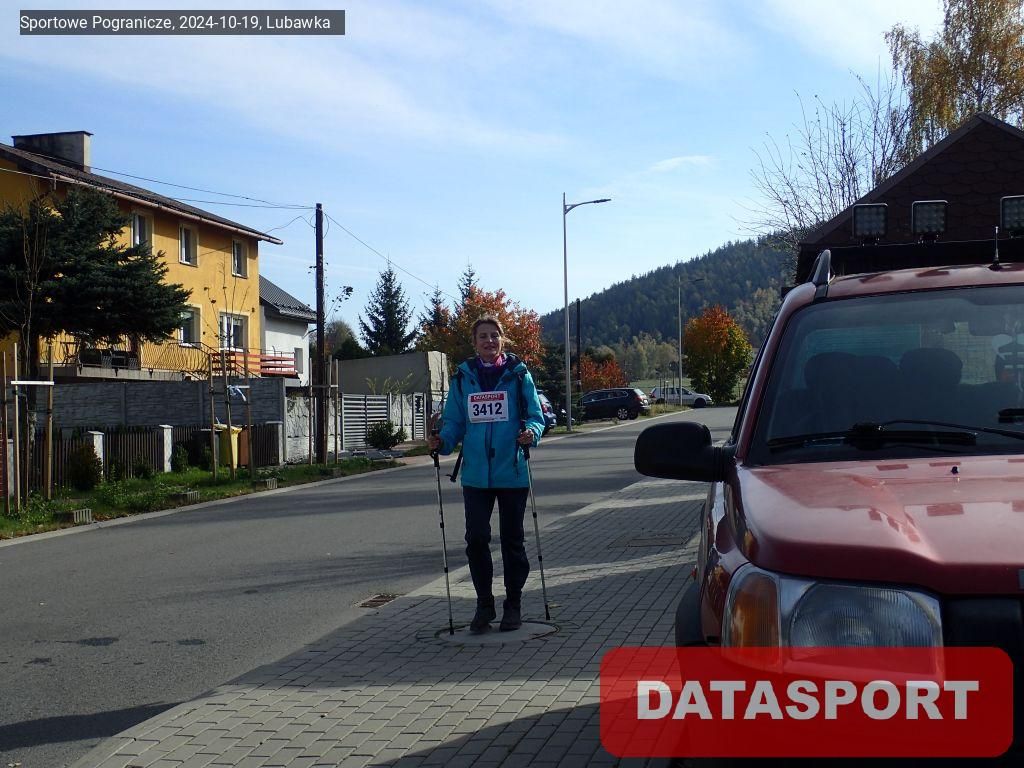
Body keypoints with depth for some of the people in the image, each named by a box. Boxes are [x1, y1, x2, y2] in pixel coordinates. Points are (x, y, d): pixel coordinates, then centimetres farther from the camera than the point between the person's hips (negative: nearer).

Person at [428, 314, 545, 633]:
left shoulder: (518, 374, 0)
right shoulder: (463, 377, 6)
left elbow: (535, 415, 0)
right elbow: (454, 422, 9)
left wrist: (531, 432, -21)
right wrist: (442, 441, -10)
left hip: (512, 472, -2)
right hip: (475, 473, 2)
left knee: (512, 540, 8)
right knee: (476, 539, 0)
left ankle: (513, 604, 22)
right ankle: (484, 604, 16)